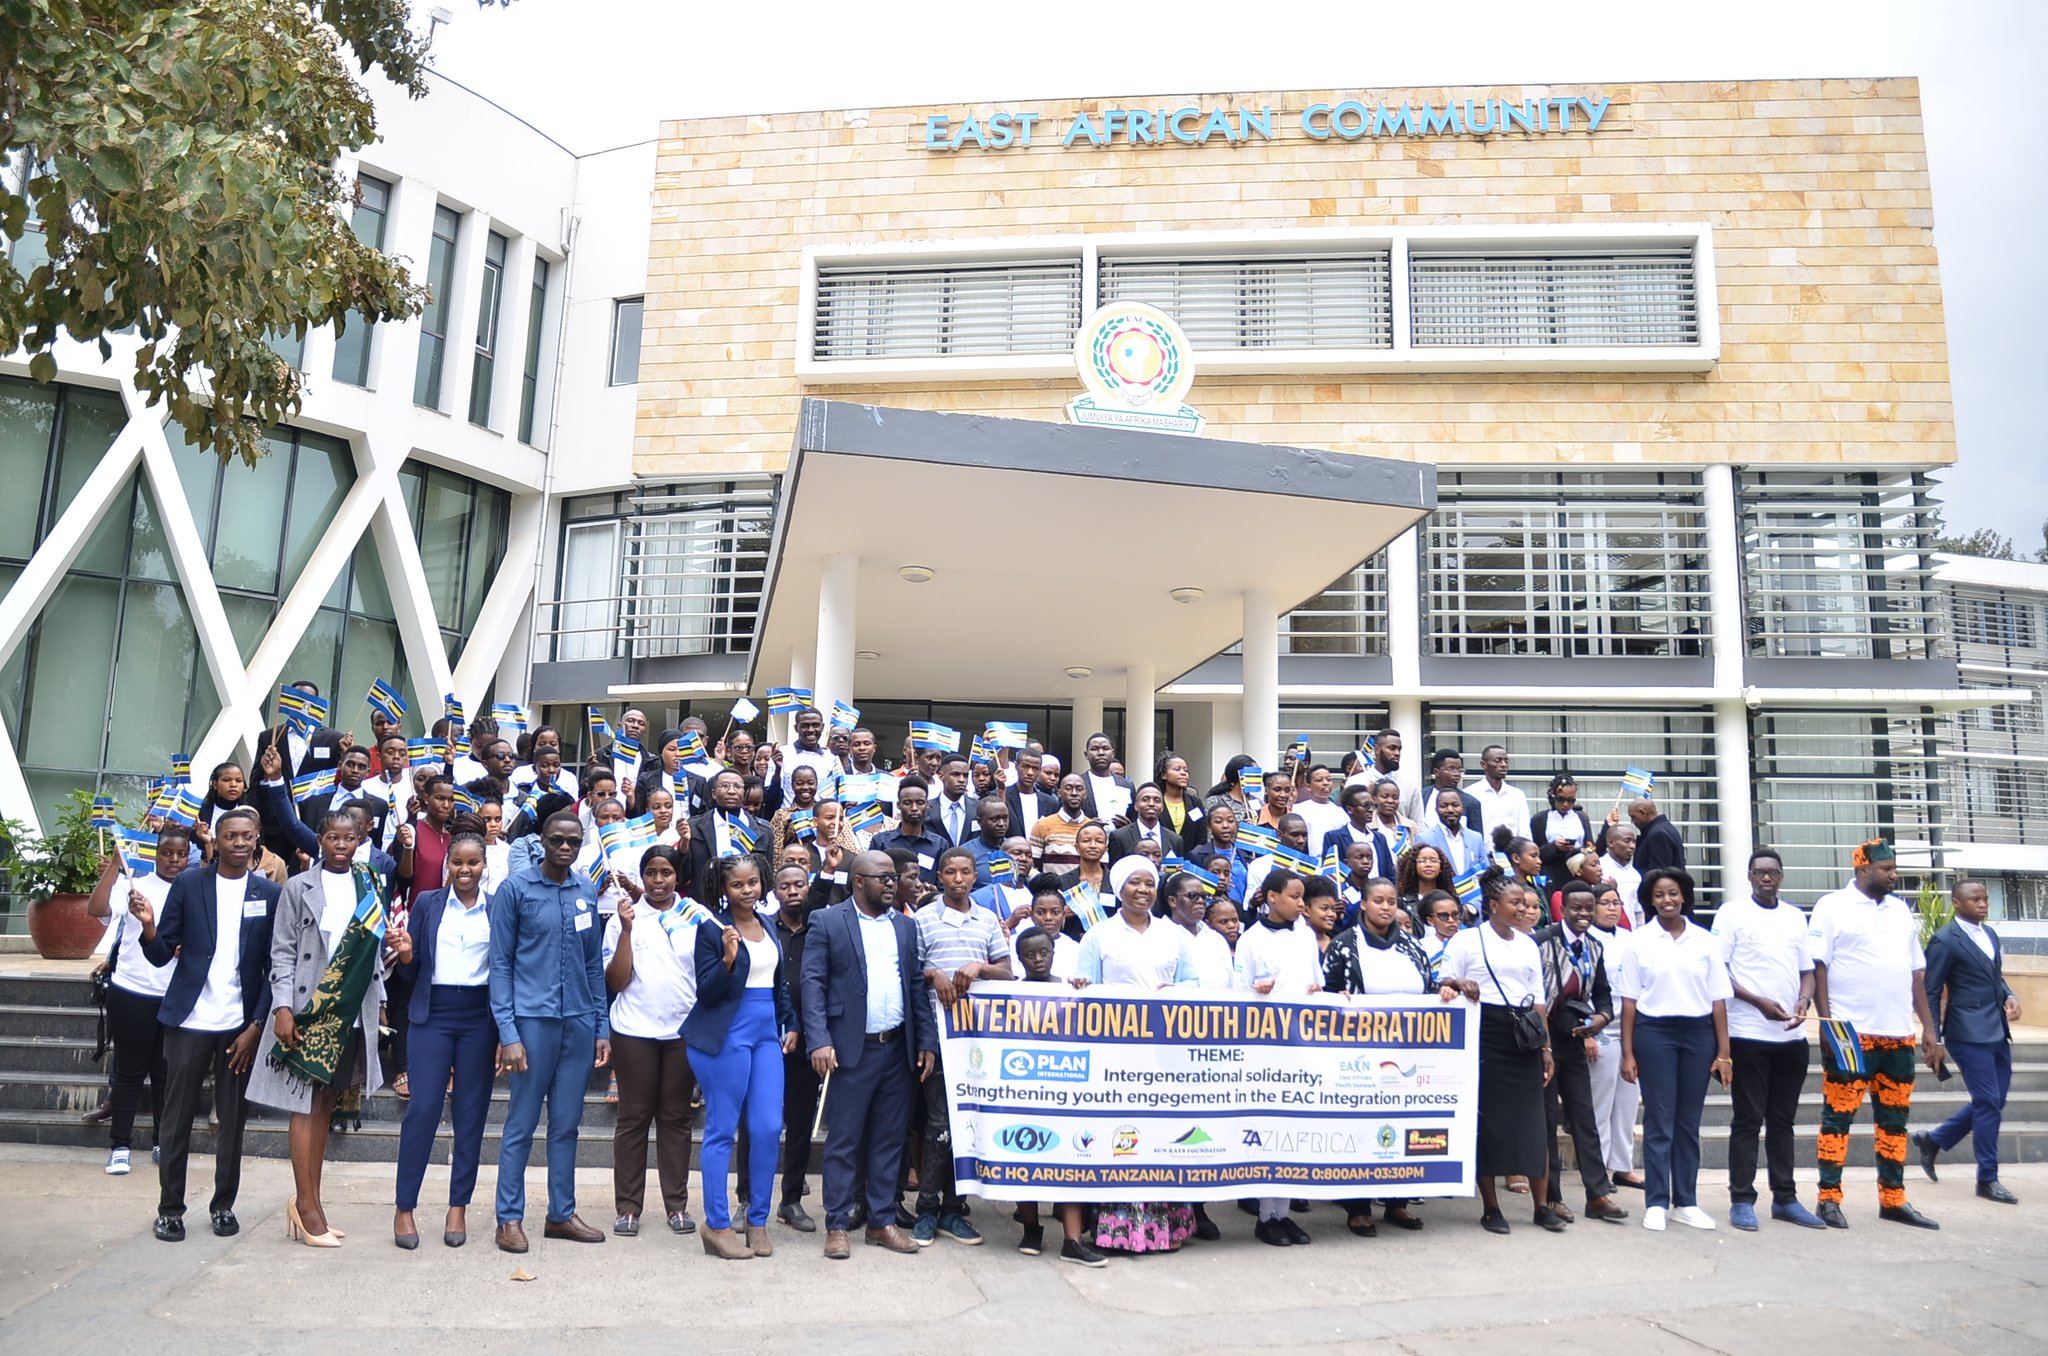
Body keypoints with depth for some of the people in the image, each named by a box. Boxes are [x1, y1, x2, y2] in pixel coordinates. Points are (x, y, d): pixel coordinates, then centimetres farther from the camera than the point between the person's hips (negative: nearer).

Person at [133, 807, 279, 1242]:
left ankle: (224, 1205, 20)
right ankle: (170, 1208, 19)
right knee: (176, 1120, 6)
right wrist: (149, 926, -21)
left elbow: (274, 967, 2)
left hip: (242, 1024, 1)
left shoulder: (270, 893, 2)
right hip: (189, 1021, -1)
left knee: (232, 1120, 8)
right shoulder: (188, 884, 0)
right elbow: (162, 956, -1)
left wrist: (257, 1027, -4)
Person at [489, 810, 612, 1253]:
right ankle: (510, 1218, 15)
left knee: (567, 1124, 11)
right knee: (522, 1124, 4)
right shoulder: (515, 889, -4)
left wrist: (602, 1028, 9)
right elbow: (501, 963, -5)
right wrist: (507, 1032, -11)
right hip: (533, 1019, -4)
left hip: (579, 1022, 4)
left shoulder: (587, 893, 9)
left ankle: (562, 1214, 21)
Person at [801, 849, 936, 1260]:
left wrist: (927, 1041, 5)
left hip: (898, 1050, 5)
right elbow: (813, 983, -7)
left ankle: (882, 1222, 21)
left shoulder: (905, 926, 13)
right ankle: (837, 1226, 12)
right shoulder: (827, 922, -1)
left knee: (890, 1140, 10)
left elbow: (917, 986, 12)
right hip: (851, 1049, -4)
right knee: (843, 1142, 2)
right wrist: (819, 1041, -16)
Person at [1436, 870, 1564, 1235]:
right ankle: (1491, 1208, 9)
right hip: (1486, 1036, -4)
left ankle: (1542, 1205, 12)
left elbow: (1538, 1000, 14)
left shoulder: (1528, 944, 13)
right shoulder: (1467, 940, -2)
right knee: (1487, 1119, 0)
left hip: (1524, 1038, 4)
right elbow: (1443, 985, 0)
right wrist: (1460, 985, -22)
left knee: (1533, 1120, 2)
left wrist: (1546, 1046, 9)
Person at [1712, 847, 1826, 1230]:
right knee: (1748, 1120, 0)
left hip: (1791, 1035, 5)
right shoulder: (1732, 912, -3)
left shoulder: (1796, 917, 12)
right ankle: (1742, 1200, 6)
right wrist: (1759, 1002, -16)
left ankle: (1785, 1198, 21)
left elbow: (1806, 970, 15)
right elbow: (1718, 969, -6)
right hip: (1748, 1033, -5)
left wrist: (1803, 1002, -5)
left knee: (1783, 1120, 12)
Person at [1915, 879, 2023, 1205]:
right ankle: (1988, 1179, 8)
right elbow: (1931, 993, -8)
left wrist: (2009, 996, 1)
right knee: (1988, 1103, -4)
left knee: (1992, 1102, 12)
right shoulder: (1945, 941, -10)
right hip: (1970, 1034, -8)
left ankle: (1933, 1140, 29)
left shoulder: (1991, 935, 13)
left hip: (1998, 1033, 8)